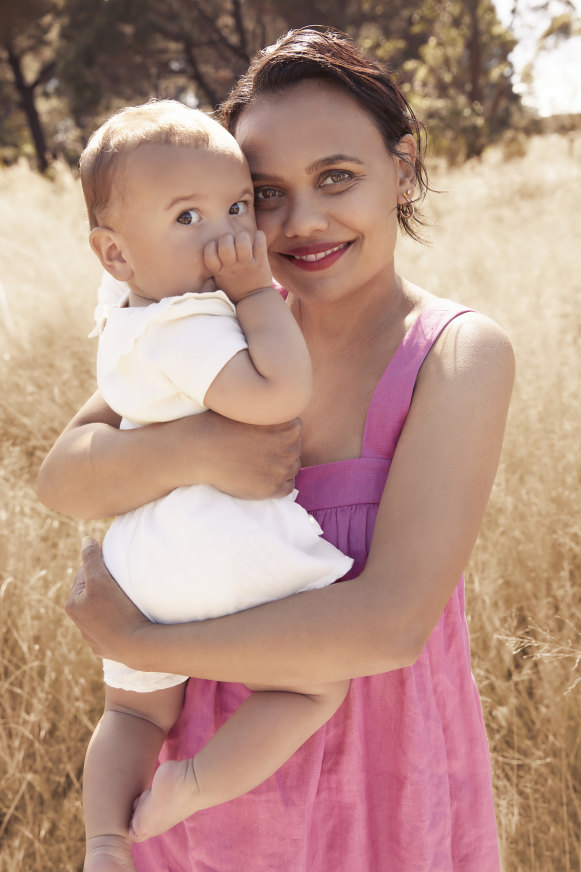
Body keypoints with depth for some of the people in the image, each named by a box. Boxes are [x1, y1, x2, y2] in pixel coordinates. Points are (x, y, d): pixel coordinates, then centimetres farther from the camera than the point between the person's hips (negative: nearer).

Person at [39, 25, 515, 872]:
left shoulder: (458, 352, -19)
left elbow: (391, 622, -26)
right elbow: (64, 476, -10)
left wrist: (130, 640, -20)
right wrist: (190, 448, -30)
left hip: (378, 772, -3)